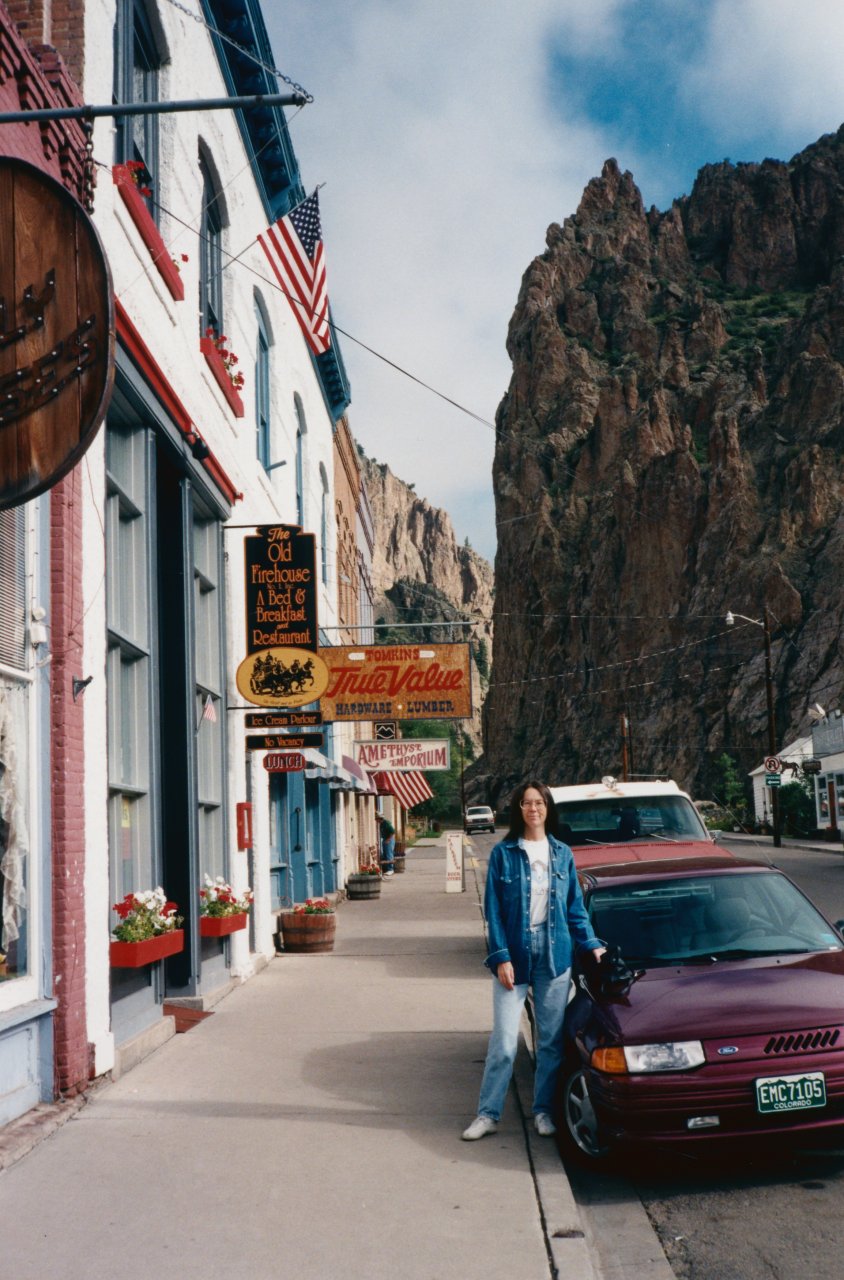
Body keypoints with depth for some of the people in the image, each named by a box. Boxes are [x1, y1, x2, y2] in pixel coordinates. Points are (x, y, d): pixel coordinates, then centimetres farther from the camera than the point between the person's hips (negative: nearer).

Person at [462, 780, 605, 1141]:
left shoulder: (562, 854, 7)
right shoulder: (503, 853, -2)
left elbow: (575, 907, 12)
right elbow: (493, 909, -4)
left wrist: (592, 945, 3)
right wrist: (500, 957, -11)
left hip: (555, 954, 3)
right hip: (515, 954, -2)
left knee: (551, 1040, 8)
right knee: (504, 1040, -2)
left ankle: (543, 1111, 21)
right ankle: (488, 1114, 9)